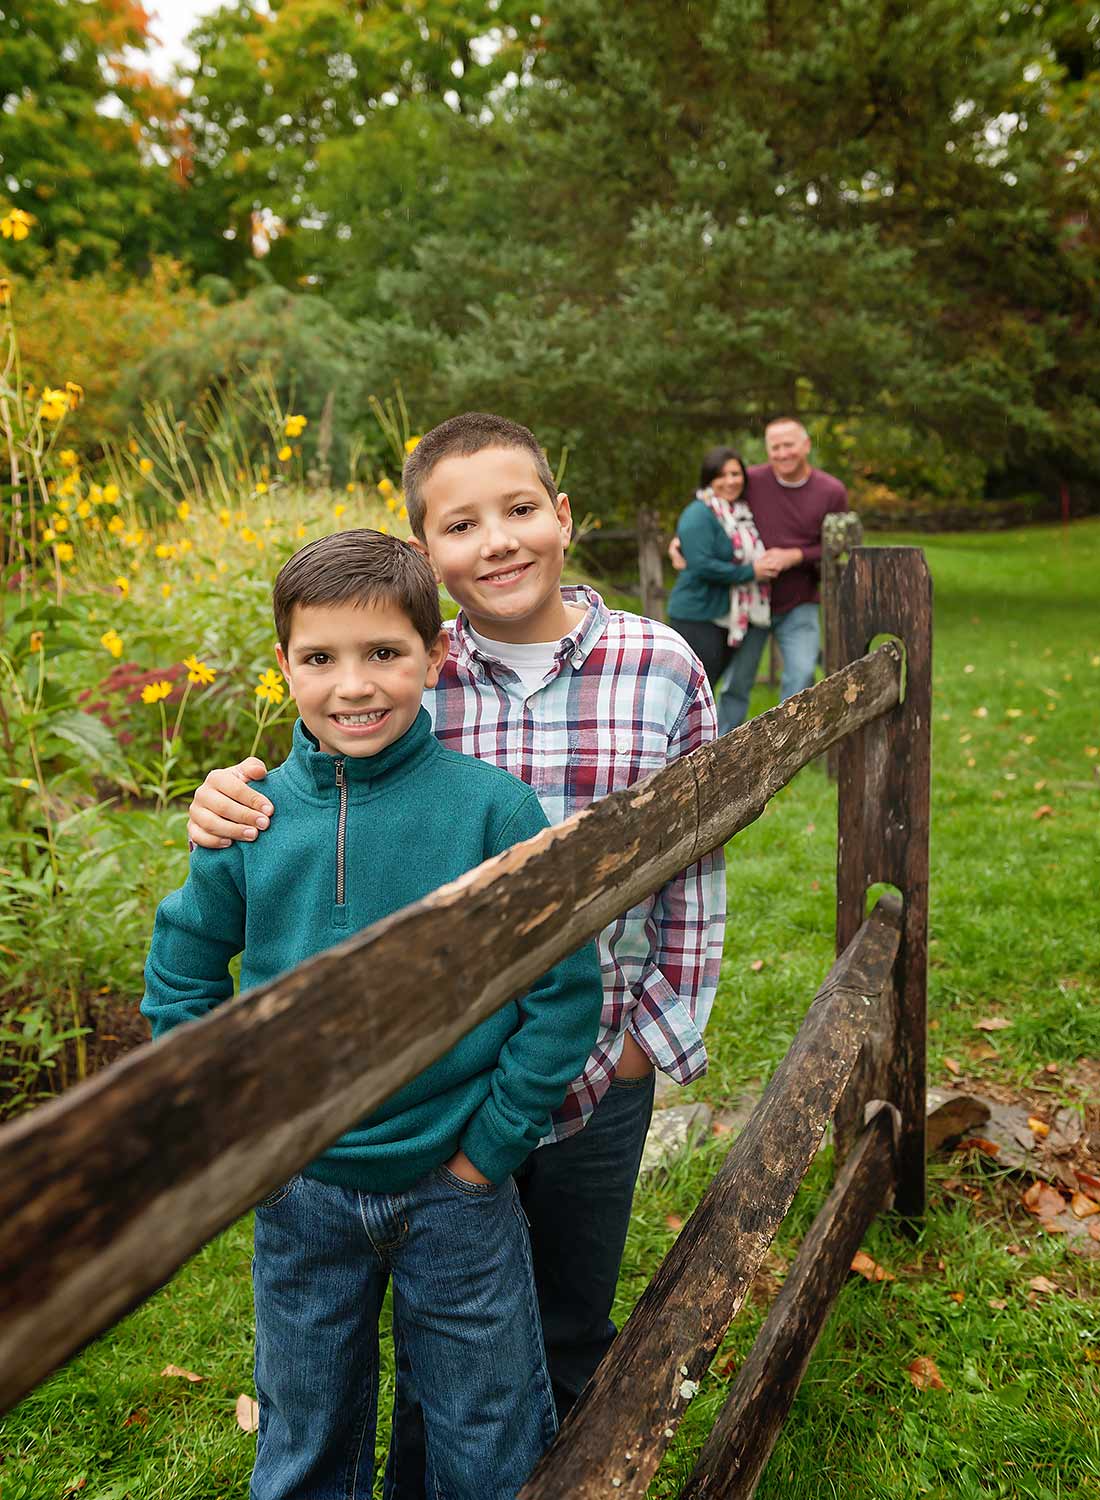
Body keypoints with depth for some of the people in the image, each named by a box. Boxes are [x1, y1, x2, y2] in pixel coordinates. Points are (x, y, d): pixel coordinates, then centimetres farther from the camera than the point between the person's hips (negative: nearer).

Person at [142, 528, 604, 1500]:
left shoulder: (494, 809, -16)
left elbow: (565, 994, -11)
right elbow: (180, 979, 5)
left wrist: (490, 1145, -10)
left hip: (455, 1187, -2)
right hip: (299, 1197, 3)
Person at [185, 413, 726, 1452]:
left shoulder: (661, 669, -10)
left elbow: (695, 868, -2)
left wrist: (663, 1033, -1)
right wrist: (231, 810, -20)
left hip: (599, 1075, 0)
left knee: (574, 1332, 24)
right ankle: (427, 1485, 51)